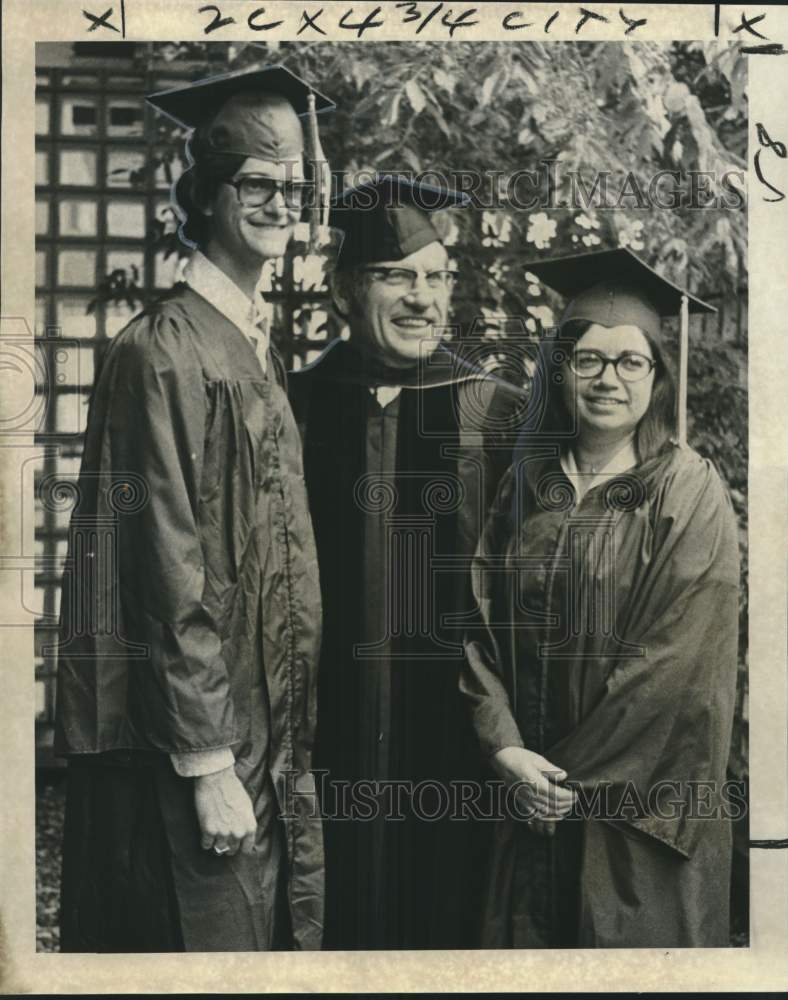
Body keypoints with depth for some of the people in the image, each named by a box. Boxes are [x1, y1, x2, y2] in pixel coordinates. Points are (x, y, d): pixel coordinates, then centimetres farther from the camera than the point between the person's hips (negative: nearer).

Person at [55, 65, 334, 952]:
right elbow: (167, 571, -18)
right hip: (191, 753, -8)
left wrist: (286, 740, 15)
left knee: (279, 941, 15)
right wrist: (207, 762, -18)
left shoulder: (260, 353, 13)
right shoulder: (163, 353, -14)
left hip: (268, 739, 9)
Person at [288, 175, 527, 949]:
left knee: (448, 917, 9)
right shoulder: (293, 409, 3)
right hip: (329, 733, 1)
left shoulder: (498, 416, 1)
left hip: (458, 737, 0)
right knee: (339, 919, 10)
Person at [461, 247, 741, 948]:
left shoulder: (690, 494, -9)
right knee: (529, 941, 13)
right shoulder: (527, 484, 4)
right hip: (535, 786, 4)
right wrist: (505, 746, -10)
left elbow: (678, 664, -14)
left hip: (647, 807, -4)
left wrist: (576, 772, -12)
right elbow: (484, 627, 2)